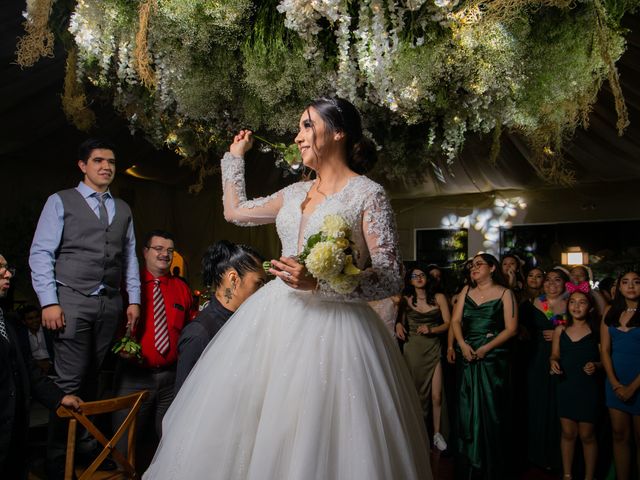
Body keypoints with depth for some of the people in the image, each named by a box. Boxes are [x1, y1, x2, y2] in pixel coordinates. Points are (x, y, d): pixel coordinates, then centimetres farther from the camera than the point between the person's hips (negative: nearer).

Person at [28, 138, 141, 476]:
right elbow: (41, 254, -2)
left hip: (111, 304, 4)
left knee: (94, 378, 10)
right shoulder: (60, 201, 3)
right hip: (73, 301, -4)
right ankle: (57, 457, 12)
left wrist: (133, 299, 8)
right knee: (70, 381, -3)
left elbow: (130, 257, 14)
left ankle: (86, 441, 24)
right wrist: (49, 302, -10)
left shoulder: (123, 209, 16)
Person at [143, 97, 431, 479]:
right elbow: (235, 212, 25)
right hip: (275, 317, 7)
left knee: (314, 445, -1)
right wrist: (236, 156, 29)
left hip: (332, 326, -6)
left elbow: (392, 278, -11)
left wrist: (318, 282, -21)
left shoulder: (369, 195, -7)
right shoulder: (296, 193, 12)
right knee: (255, 432, 12)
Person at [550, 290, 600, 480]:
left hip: (588, 388, -2)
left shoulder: (595, 331, -5)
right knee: (568, 433, 11)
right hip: (565, 386, 2)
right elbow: (555, 354, 11)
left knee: (587, 435, 6)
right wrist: (553, 362, -10)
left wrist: (595, 366, -20)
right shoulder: (560, 330, 3)